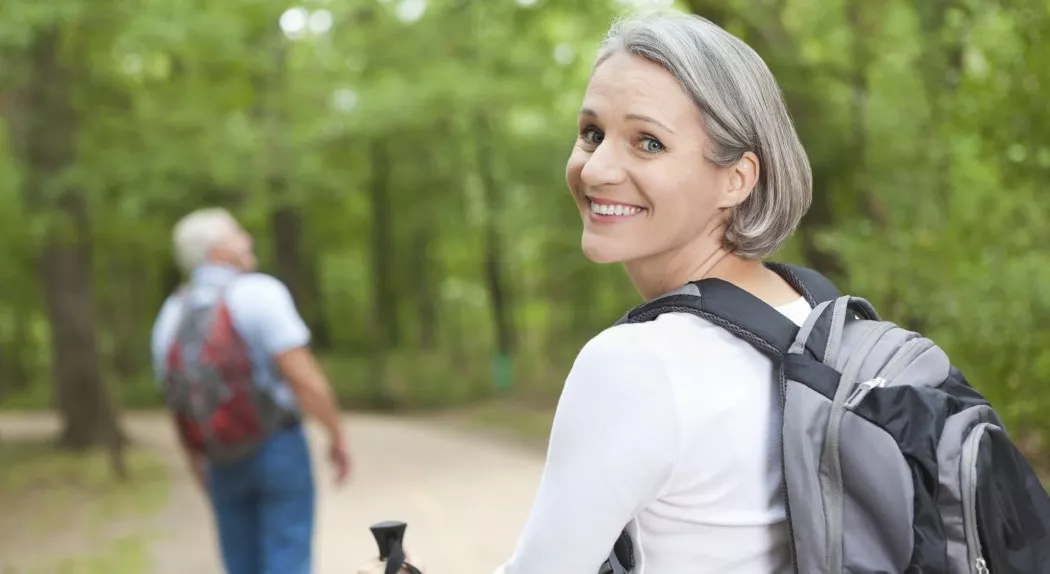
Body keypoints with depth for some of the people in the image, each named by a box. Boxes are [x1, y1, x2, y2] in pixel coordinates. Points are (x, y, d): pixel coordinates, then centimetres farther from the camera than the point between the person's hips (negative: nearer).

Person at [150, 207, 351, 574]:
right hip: (279, 448, -5)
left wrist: (201, 474, 20)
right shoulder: (259, 292, -14)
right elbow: (304, 378, -19)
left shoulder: (171, 315, 5)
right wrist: (338, 436, -7)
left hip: (224, 461, 5)